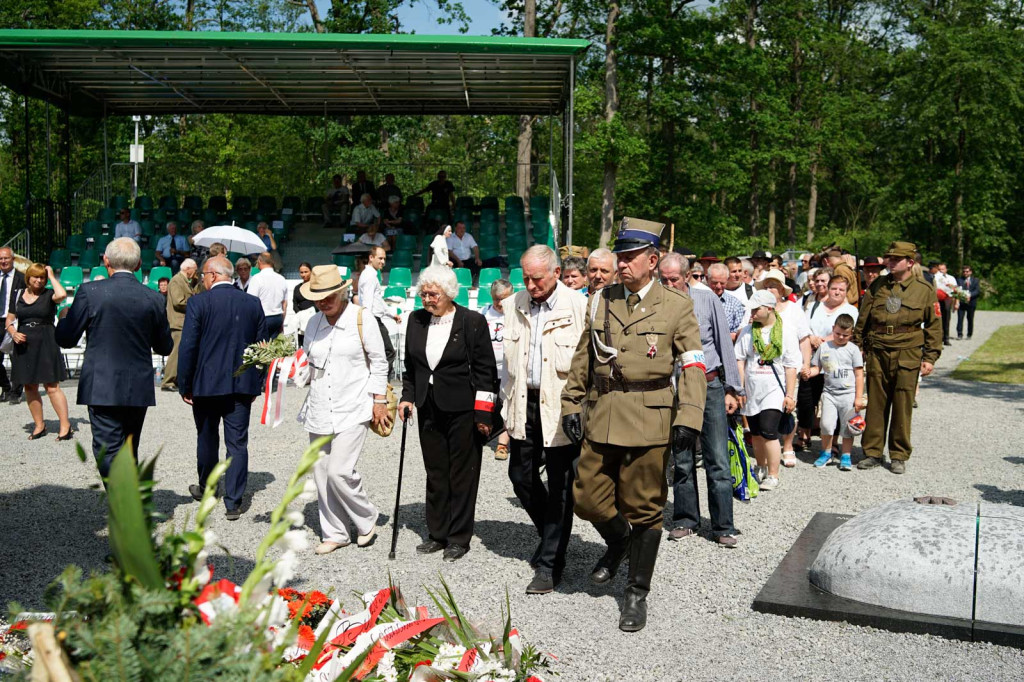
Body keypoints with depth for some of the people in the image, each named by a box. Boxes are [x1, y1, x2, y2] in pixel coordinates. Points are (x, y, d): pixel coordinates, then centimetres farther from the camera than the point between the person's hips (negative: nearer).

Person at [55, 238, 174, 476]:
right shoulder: (154, 299, -1)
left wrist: (65, 317, 19)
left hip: (102, 390, -4)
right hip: (139, 391, 4)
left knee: (109, 453, -3)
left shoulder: (90, 292, -10)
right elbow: (165, 347, 9)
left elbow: (66, 339, -2)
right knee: (129, 452, 19)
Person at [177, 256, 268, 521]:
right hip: (242, 385, 2)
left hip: (206, 384, -2)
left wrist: (184, 386, -1)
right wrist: (256, 384, 13)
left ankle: (206, 489, 36)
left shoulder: (198, 303, -9)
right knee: (238, 443, 4)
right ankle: (233, 502, 3)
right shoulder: (253, 304, 2)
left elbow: (188, 347, -10)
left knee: (207, 438, 17)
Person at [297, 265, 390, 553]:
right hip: (319, 410, 6)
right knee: (321, 471, 7)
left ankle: (366, 520, 13)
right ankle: (334, 532, 21)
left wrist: (379, 401, -2)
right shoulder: (313, 323, 9)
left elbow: (379, 362, 0)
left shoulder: (362, 319, -6)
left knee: (340, 471, -12)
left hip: (352, 410, -6)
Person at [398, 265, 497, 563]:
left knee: (462, 474, 4)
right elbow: (410, 365, 16)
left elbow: (485, 370, -9)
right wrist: (407, 396, 5)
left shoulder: (473, 321, -10)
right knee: (435, 472, 12)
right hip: (429, 408, 5)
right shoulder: (416, 320, 6)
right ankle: (437, 533, 24)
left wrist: (483, 413, -12)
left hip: (462, 410, -5)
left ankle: (459, 538, 15)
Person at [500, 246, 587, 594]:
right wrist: (507, 402, 13)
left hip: (561, 407, -5)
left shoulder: (578, 307, -9)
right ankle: (551, 536, 36)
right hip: (525, 403, 6)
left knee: (559, 487, 2)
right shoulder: (516, 305, 8)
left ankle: (550, 563, 13)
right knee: (521, 474, 11)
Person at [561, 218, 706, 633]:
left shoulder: (677, 306, -1)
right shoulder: (600, 302, 9)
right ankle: (618, 542, 39)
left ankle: (637, 594, 20)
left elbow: (693, 367, -5)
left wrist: (688, 419, -15)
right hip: (601, 418, 4)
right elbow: (582, 358, 14)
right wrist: (571, 405, 8)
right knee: (587, 498, 6)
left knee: (643, 508, 4)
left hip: (648, 421, -3)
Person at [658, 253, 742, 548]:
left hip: (710, 385, -1)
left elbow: (725, 344, 3)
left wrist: (732, 389, 2)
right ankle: (685, 520, 23)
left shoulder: (707, 300, -2)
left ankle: (723, 527, 6)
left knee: (718, 461, -2)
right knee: (682, 462, 9)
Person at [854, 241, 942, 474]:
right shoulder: (878, 285, 9)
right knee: (875, 404, 5)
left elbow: (934, 325, 6)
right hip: (876, 352, 2)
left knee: (902, 406, 1)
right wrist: (858, 346, 9)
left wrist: (930, 357, 0)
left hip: (907, 354, -2)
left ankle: (899, 456, 13)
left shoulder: (924, 290, 4)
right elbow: (863, 317, 13)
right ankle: (872, 452, 15)